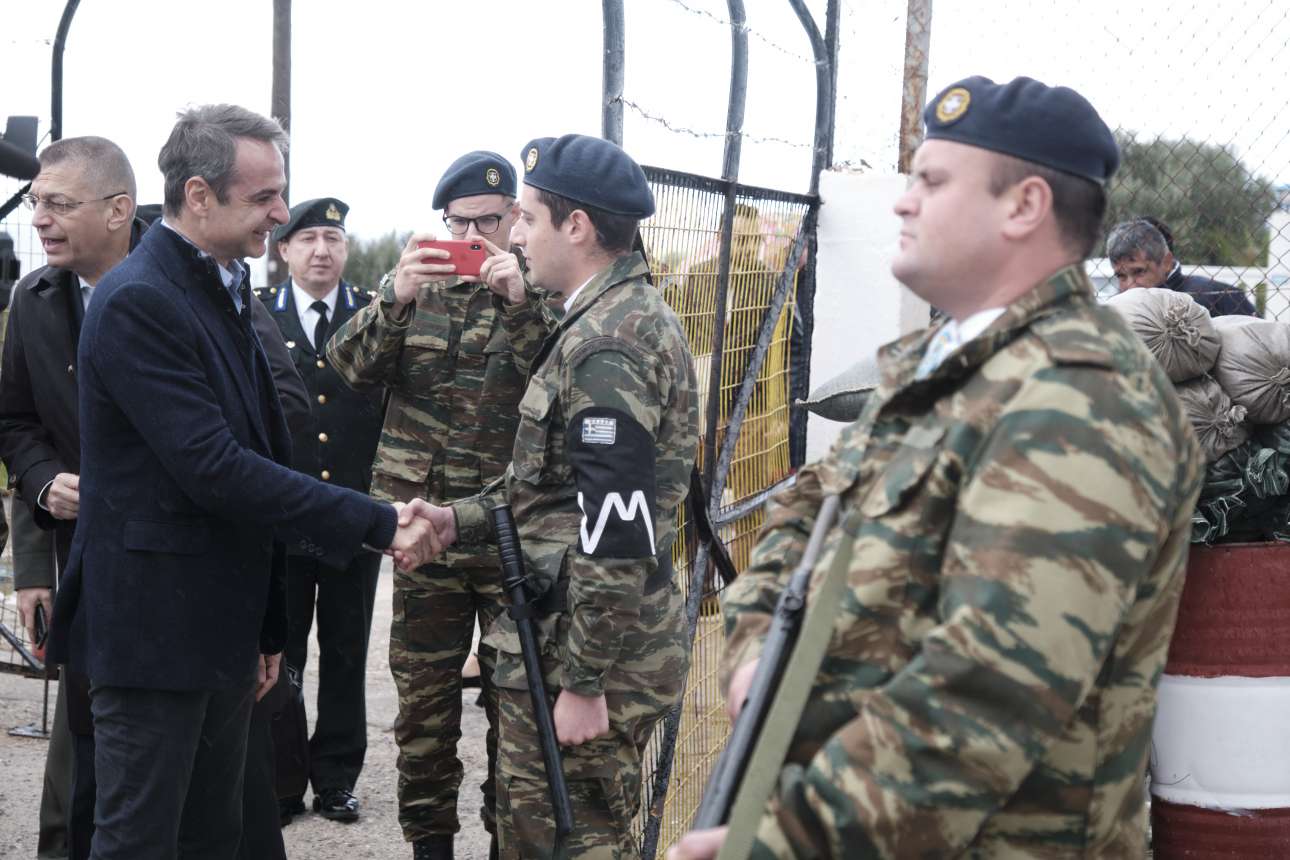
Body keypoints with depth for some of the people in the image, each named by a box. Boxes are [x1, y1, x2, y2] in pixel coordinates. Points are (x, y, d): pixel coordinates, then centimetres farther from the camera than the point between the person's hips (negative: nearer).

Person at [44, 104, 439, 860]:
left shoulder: (228, 295, 12)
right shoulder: (138, 301, -16)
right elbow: (214, 470, -24)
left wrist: (267, 626, 18)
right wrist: (378, 524, -23)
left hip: (223, 628, 9)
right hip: (153, 628, -9)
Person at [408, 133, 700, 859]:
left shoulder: (606, 346, -20)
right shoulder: (633, 314, 12)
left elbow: (616, 535, -24)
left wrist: (583, 682, -20)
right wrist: (461, 519, 6)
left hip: (591, 651, -10)